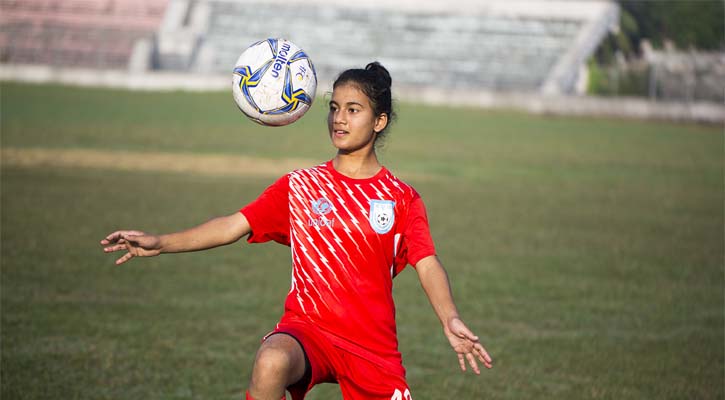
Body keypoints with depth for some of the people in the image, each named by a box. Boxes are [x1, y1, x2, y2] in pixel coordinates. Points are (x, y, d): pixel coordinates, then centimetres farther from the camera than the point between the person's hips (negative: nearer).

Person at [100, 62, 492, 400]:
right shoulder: (299, 186, 8)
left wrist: (450, 320, -25)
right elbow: (234, 225, 3)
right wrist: (161, 243, -9)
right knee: (270, 363, -35)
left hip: (373, 346, 1)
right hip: (307, 328, -1)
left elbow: (427, 264, -6)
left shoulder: (402, 199, 5)